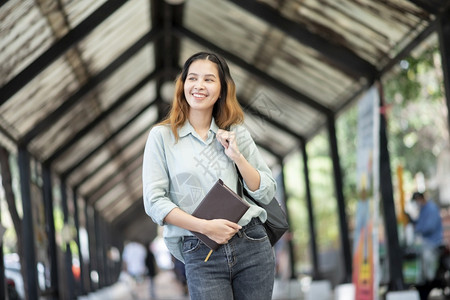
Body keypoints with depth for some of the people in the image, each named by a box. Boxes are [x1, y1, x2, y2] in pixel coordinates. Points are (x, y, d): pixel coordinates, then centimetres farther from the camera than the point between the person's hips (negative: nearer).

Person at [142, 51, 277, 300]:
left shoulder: (237, 133, 10)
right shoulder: (162, 136, 2)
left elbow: (266, 193, 8)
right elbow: (154, 201, -5)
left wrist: (237, 156, -6)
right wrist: (205, 226, -14)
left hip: (252, 246, 2)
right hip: (201, 256, -2)